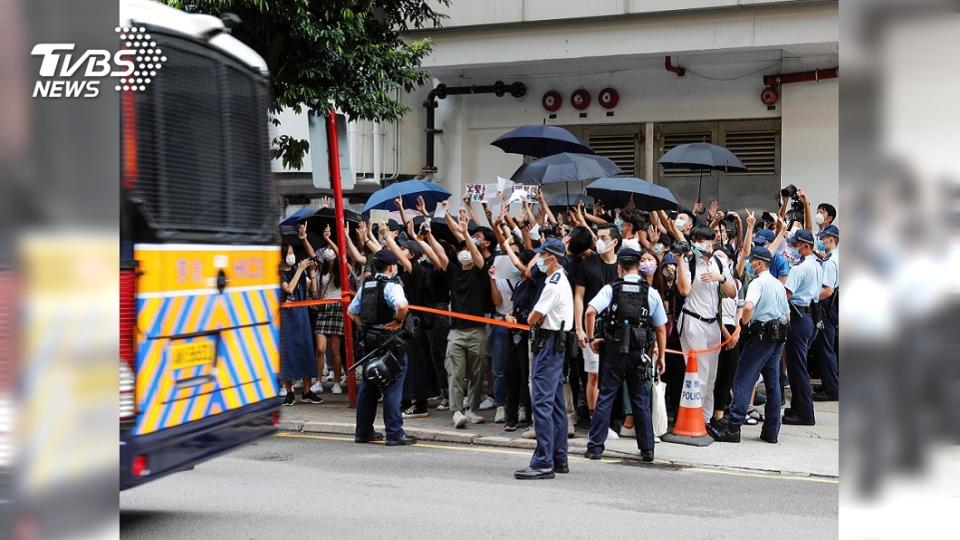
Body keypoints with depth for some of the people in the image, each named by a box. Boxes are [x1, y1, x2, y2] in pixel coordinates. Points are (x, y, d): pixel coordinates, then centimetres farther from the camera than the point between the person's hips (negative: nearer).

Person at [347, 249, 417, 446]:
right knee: (392, 388, -4)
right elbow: (402, 305, -32)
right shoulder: (391, 285, -12)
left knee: (367, 387, 14)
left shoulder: (366, 286, 12)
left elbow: (351, 311, 20)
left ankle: (363, 432, 20)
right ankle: (395, 434, -3)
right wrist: (399, 321, -16)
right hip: (389, 341, -8)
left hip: (368, 341, 8)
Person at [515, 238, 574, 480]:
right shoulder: (562, 280, 17)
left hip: (549, 344, -11)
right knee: (556, 403, 13)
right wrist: (537, 320, 3)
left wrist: (532, 320, 6)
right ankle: (559, 459, 19)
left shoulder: (553, 285, -16)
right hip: (558, 344, 11)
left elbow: (532, 318, -13)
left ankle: (543, 463, -14)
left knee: (541, 403, -12)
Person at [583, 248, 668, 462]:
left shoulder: (611, 289, -3)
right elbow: (661, 328, 4)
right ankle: (647, 449, 14)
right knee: (641, 401, 10)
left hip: (614, 350, -1)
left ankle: (595, 446, 5)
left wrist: (592, 338, -4)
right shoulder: (651, 293, 1)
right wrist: (661, 356, 12)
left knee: (605, 398, 5)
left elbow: (590, 311, -16)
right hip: (641, 352, 1)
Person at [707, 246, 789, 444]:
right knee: (773, 383, 10)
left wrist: (744, 324, -11)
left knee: (744, 380, -8)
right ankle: (771, 431, 12)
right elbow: (787, 315, 22)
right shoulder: (779, 285, 18)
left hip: (761, 336, -8)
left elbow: (748, 307, -26)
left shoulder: (757, 283, -9)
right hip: (778, 338, 8)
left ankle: (732, 427, -12)